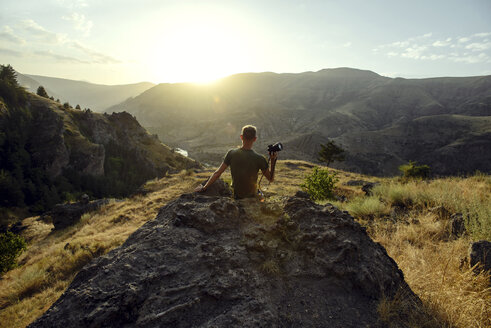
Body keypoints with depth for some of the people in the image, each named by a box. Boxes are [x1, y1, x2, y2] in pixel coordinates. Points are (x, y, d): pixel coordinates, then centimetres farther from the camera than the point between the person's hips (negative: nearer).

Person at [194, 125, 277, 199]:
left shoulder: (231, 154, -14)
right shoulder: (259, 159, -20)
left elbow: (217, 173, -9)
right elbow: (271, 179, -8)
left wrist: (204, 188, 1)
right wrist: (273, 161, -10)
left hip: (236, 196, 1)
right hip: (252, 196, -1)